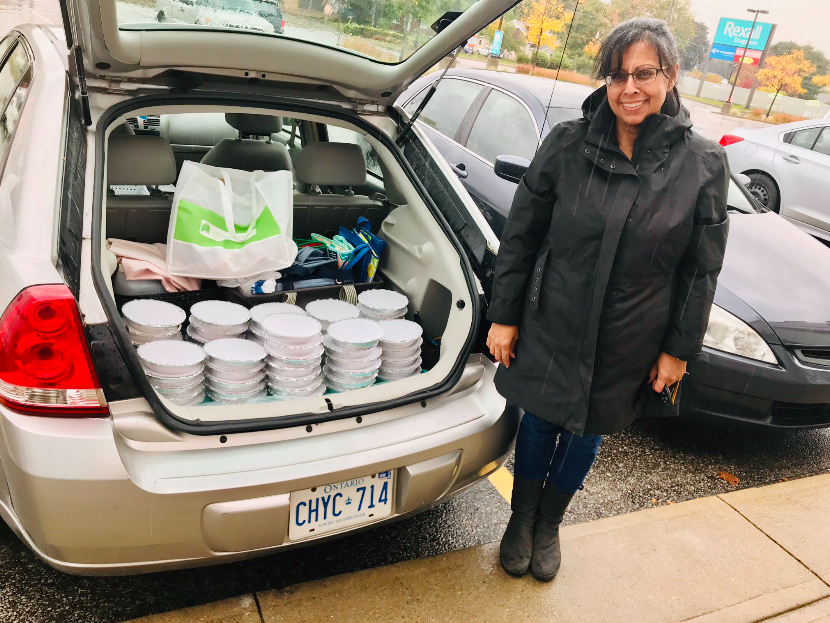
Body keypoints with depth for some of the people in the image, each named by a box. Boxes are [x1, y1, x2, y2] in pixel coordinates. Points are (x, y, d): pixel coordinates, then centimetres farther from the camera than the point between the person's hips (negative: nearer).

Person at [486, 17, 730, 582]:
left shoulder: (704, 164, -7)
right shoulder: (567, 144, -9)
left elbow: (703, 270, -1)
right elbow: (520, 235, -4)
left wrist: (680, 349, 0)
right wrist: (504, 315, -3)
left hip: (629, 345, 1)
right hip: (551, 327, 0)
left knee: (587, 435, 18)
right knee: (539, 424, 15)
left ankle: (550, 525, 45)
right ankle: (522, 518, 42)